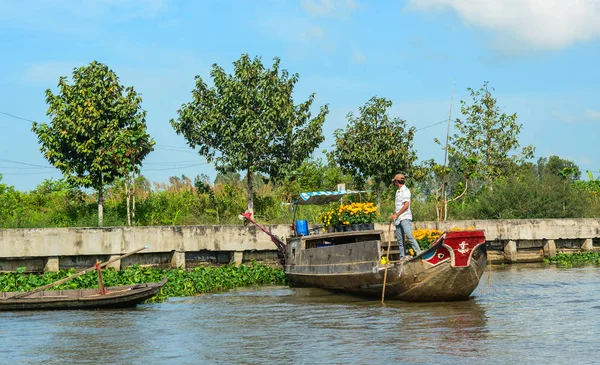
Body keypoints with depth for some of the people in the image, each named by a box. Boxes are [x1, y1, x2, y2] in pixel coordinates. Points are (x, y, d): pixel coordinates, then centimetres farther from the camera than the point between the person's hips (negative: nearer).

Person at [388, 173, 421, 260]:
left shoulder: (405, 191, -7)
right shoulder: (398, 192, 19)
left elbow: (406, 205, -15)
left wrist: (396, 215, -14)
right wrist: (394, 215, 15)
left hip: (405, 218, -8)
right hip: (398, 219, 9)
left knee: (409, 235, -18)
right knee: (400, 239, 6)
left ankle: (418, 252, -17)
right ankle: (402, 257, 7)